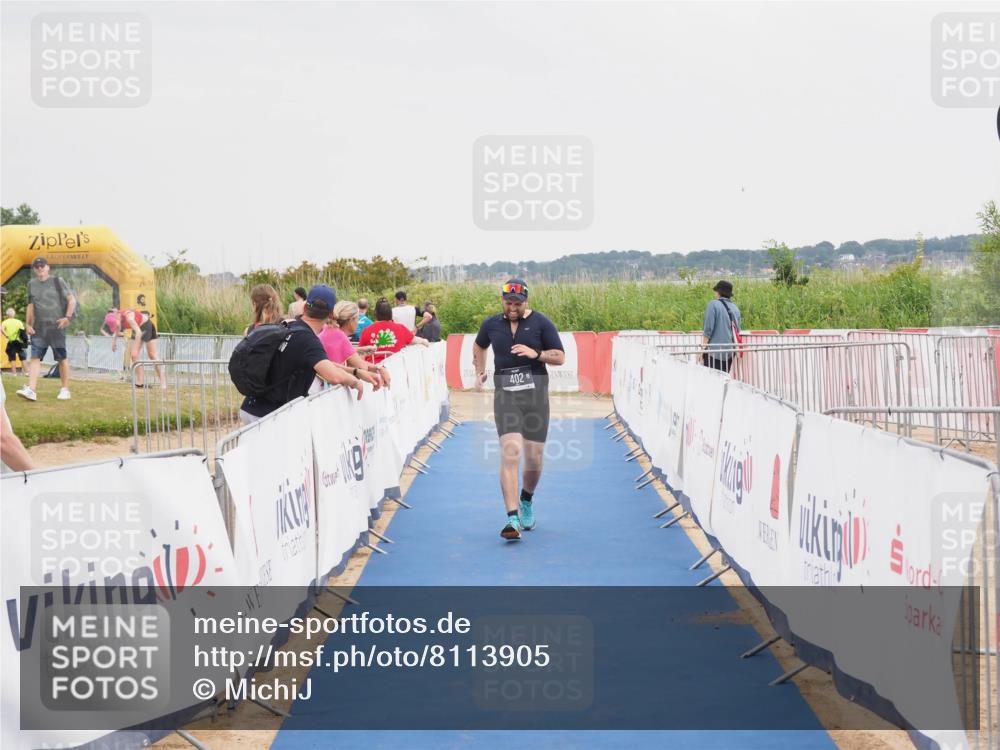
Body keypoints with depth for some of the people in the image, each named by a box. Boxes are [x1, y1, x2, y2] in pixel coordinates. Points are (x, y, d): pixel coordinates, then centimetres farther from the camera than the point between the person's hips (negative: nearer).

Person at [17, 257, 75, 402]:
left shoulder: (57, 281, 0)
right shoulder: (32, 284, 11)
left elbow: (72, 300, 0)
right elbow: (31, 306, 17)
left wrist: (67, 317, -10)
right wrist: (28, 324, 10)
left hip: (56, 326, -3)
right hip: (38, 328, 3)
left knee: (62, 358, 2)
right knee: (35, 358, -7)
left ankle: (65, 389, 11)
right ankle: (31, 390, -14)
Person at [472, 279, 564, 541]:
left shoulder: (541, 323, 1)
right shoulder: (491, 325, 9)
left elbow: (560, 357, 2)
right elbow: (479, 346, 31)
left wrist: (535, 354, -13)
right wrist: (480, 373, 21)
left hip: (535, 394, 0)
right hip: (505, 396, 0)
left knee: (534, 459, 5)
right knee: (509, 452, -17)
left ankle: (526, 501, 37)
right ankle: (513, 518, -21)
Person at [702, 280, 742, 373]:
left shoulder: (713, 305, -7)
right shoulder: (735, 308, 11)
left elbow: (708, 329, -10)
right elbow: (737, 330, 17)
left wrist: (703, 348, -6)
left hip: (714, 351, -6)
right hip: (729, 353, 6)